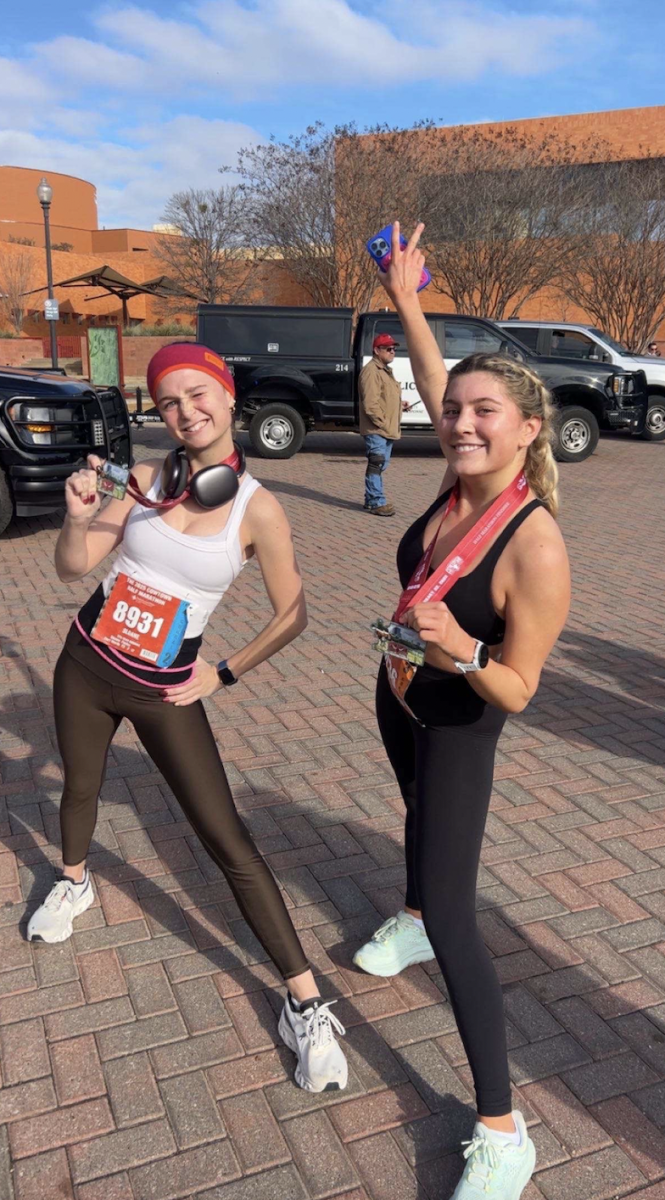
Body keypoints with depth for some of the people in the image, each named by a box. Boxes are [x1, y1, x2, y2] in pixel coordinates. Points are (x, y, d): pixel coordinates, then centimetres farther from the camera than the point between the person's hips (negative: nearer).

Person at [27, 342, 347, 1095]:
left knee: (227, 841, -6)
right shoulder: (146, 477, -7)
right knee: (79, 788, 25)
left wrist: (223, 675, -5)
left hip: (164, 691, -3)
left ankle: (305, 1002, 5)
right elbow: (73, 568, -6)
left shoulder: (257, 509, -15)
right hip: (86, 665, 4)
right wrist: (78, 516, -26)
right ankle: (73, 882, 60)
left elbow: (292, 616, -7)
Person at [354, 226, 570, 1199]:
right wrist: (405, 300, 7)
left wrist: (459, 649, -45)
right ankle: (414, 920, 65)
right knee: (419, 814, 33)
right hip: (400, 698, 8)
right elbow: (434, 385, 5)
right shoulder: (461, 482, -13)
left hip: (460, 729, -7)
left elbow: (515, 689, -26)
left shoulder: (536, 549, -33)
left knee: (453, 916, -6)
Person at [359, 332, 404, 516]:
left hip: (387, 430, 10)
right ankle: (376, 502, -11)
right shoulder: (372, 371, -13)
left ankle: (373, 500, 23)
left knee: (380, 466, 14)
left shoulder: (386, 370, 21)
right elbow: (370, 404, -20)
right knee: (376, 465, -11)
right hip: (376, 430, -10)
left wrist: (400, 405, 12)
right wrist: (383, 423, -19)